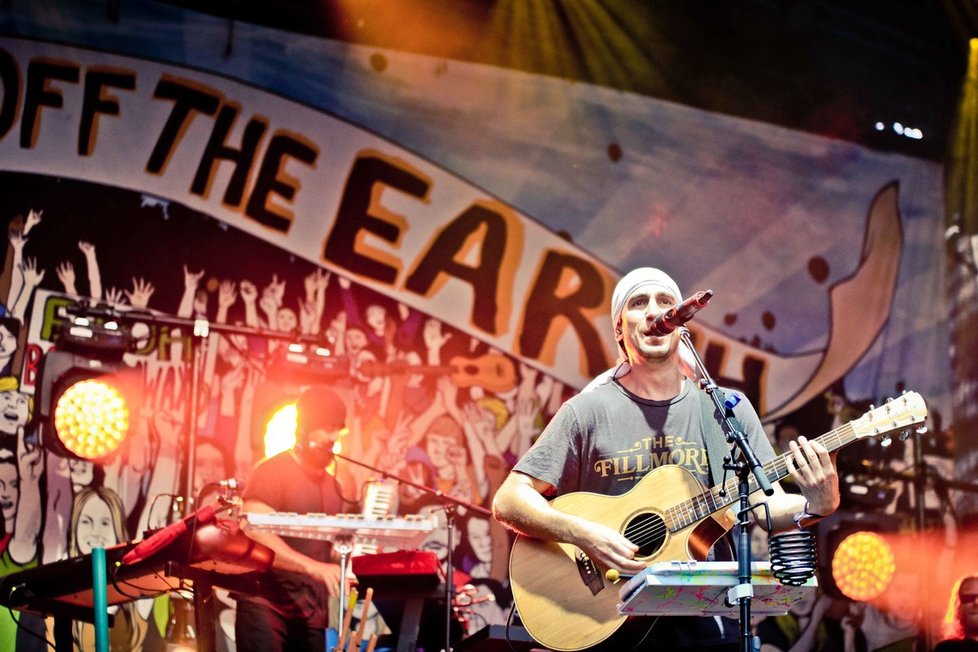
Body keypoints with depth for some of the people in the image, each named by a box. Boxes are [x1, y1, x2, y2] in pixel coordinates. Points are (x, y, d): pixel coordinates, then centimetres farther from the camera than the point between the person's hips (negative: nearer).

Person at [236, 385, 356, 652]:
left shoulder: (333, 485, 16)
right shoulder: (272, 472, -7)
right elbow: (256, 535, -21)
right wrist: (313, 567, -30)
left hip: (312, 614, 7)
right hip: (265, 608, -7)